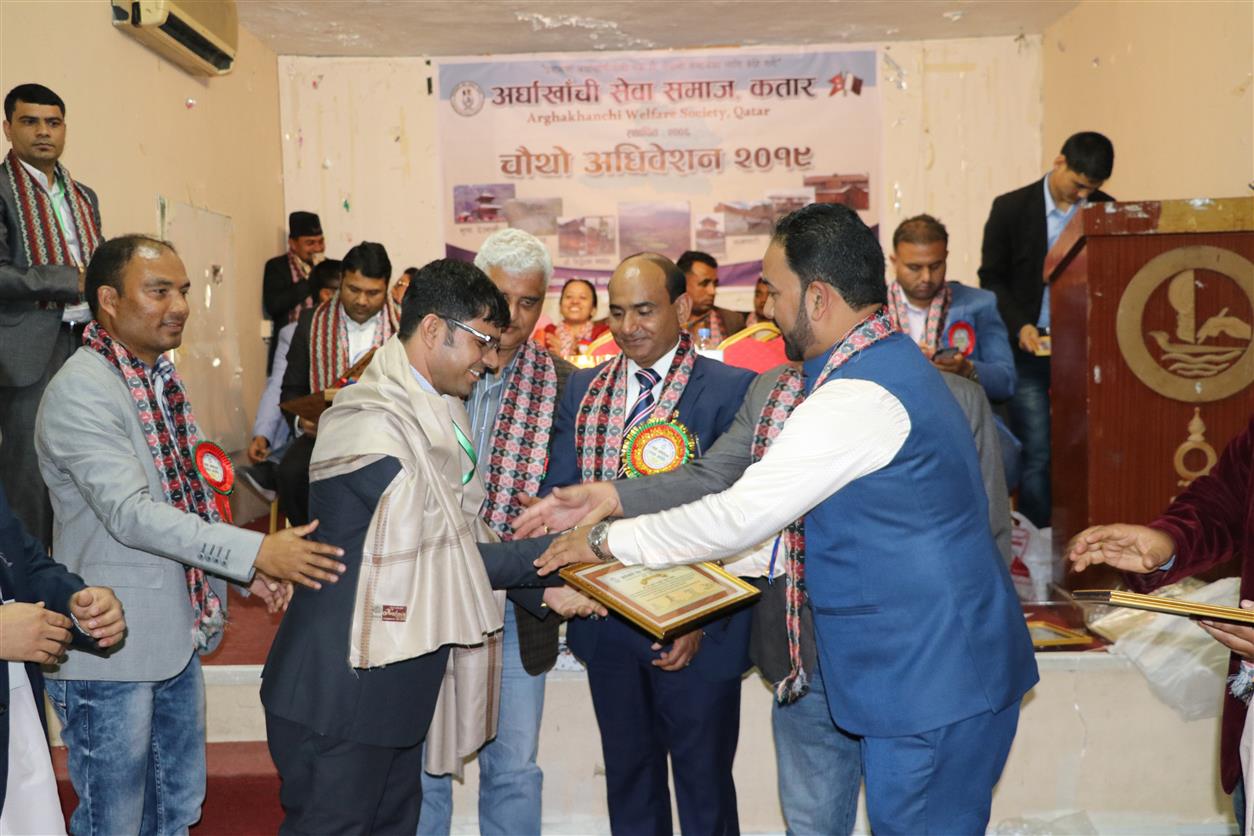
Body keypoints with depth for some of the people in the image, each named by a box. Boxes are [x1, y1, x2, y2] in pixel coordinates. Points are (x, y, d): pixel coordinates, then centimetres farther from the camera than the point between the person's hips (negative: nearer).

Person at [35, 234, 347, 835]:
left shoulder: (159, 376, 9)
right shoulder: (81, 391, -19)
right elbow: (131, 514, -27)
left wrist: (247, 570, 8)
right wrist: (255, 552, -29)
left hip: (179, 634, 8)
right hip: (114, 649, -8)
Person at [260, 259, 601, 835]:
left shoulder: (437, 414, 7)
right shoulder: (372, 425, -22)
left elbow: (463, 537, 7)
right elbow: (447, 551, -19)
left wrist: (542, 588, -4)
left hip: (398, 681, 9)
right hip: (342, 688, -9)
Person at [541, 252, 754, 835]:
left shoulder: (731, 389, -10)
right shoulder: (584, 388, 6)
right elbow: (558, 491, 3)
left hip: (695, 633, -4)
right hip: (607, 625, 5)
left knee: (704, 787, 14)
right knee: (628, 780, 22)